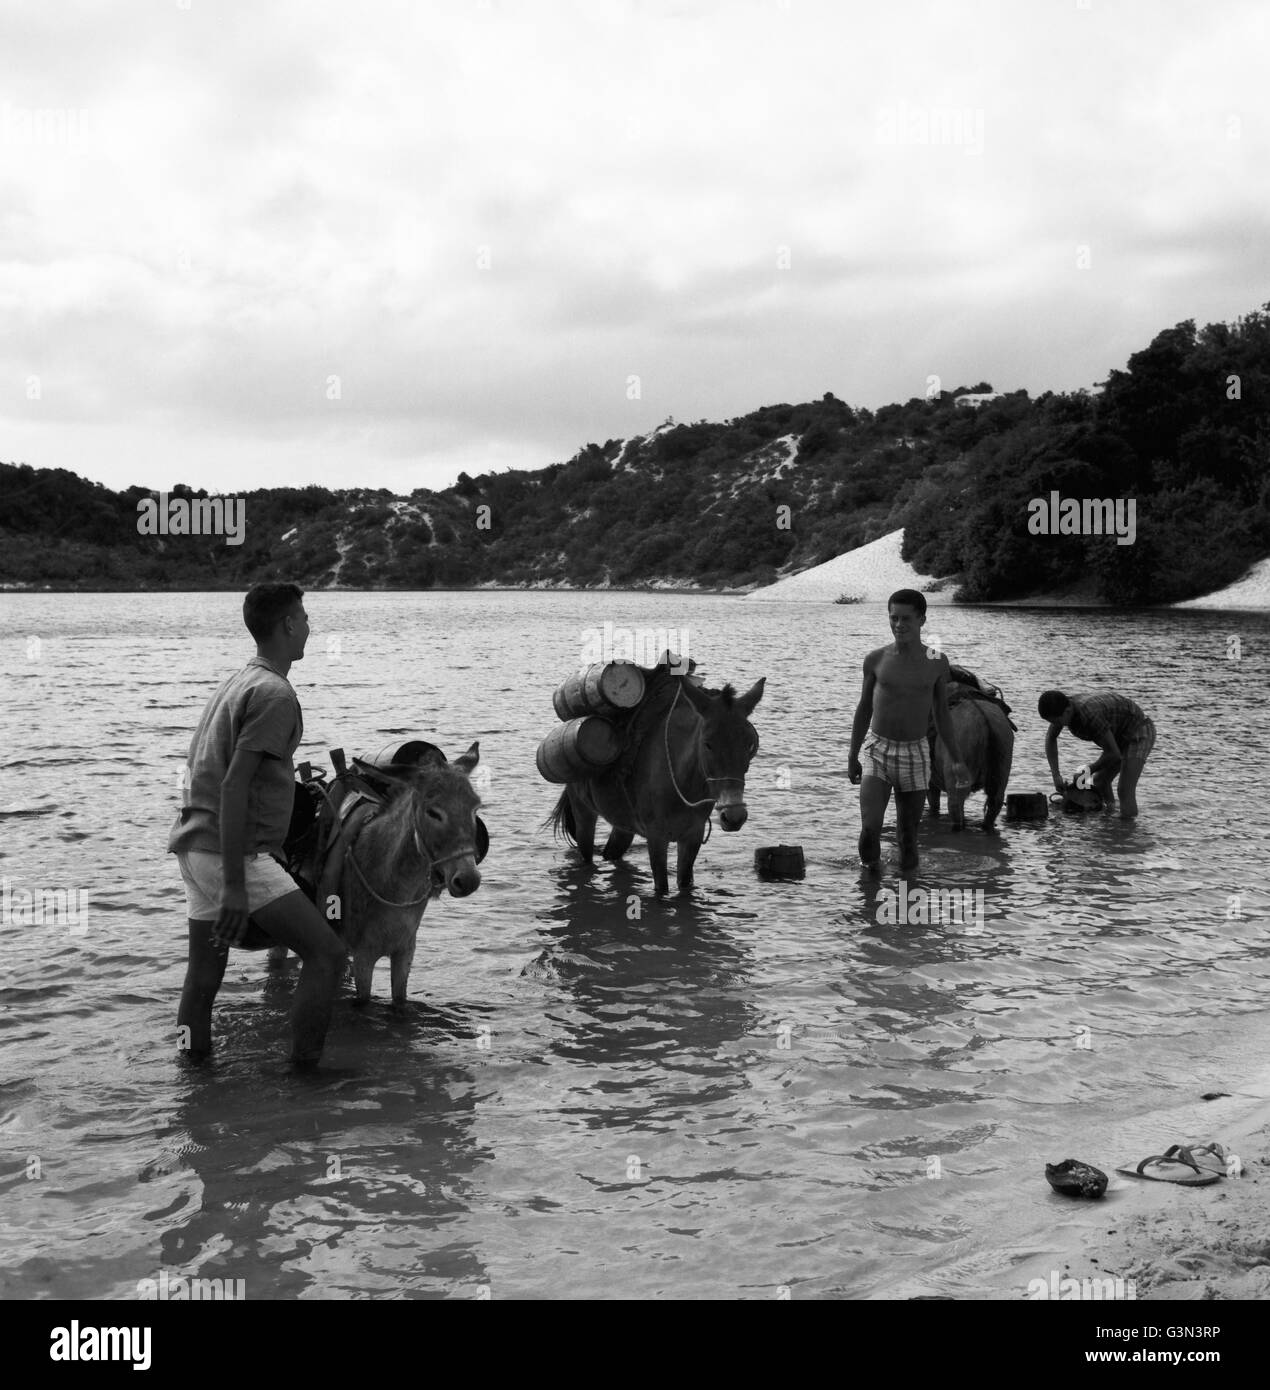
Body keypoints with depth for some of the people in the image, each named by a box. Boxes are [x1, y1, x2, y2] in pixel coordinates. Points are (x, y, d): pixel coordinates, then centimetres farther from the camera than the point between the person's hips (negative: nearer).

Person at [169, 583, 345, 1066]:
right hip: (235, 854, -10)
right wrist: (234, 884, -22)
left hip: (196, 847, 10)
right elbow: (233, 786, -20)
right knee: (327, 953, -8)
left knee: (203, 976, 14)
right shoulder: (275, 694, -12)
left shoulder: (238, 683, 17)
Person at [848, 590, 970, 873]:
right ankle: (870, 869, 11)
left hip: (915, 755, 1)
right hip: (876, 751, -1)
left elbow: (941, 713, 8)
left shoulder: (937, 662, -1)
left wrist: (957, 759, 5)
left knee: (908, 834, 3)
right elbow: (864, 709, 8)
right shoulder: (876, 659, -2)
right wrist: (852, 758, 10)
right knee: (870, 828, -16)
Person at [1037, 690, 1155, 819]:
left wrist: (1088, 772, -16)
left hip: (1139, 732, -9)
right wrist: (1056, 775, -4)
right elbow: (1050, 739, 6)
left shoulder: (1090, 715, -38)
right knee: (1099, 783, 12)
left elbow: (1114, 753, -30)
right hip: (1120, 736, 9)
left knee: (1125, 790, -21)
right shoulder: (1063, 706, -13)